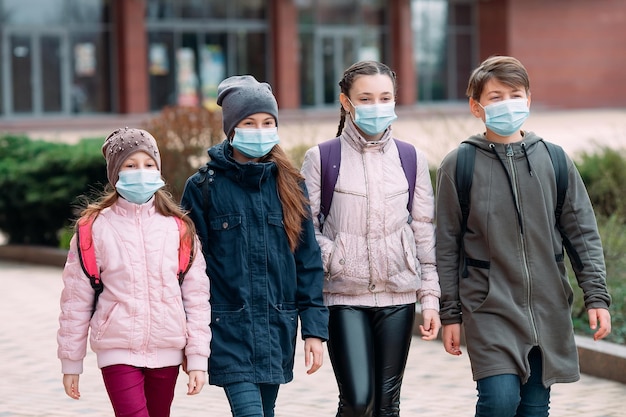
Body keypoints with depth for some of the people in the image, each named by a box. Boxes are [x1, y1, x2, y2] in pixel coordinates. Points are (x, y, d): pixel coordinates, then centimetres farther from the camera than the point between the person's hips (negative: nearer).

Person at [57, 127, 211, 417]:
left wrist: (197, 357, 0)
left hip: (166, 351, 3)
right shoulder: (95, 227, -3)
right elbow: (76, 298, 1)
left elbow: (196, 295, 4)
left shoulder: (178, 228, 3)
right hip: (118, 351, -3)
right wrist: (70, 361, 4)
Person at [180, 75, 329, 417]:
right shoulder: (204, 186, -2)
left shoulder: (289, 185, 7)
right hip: (229, 328, -4)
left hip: (278, 327, 4)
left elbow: (308, 259, 8)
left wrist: (314, 327, 2)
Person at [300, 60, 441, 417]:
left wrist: (431, 298, 5)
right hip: (345, 297, -3)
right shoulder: (320, 159, 0)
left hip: (399, 296, 3)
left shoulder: (412, 160, 8)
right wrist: (336, 260, -16)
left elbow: (425, 234, 9)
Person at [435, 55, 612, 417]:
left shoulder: (553, 160, 5)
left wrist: (597, 295, 0)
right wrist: (450, 313, 1)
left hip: (548, 310, 3)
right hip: (490, 309, -3)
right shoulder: (459, 166, -2)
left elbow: (583, 231, 7)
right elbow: (447, 246, 2)